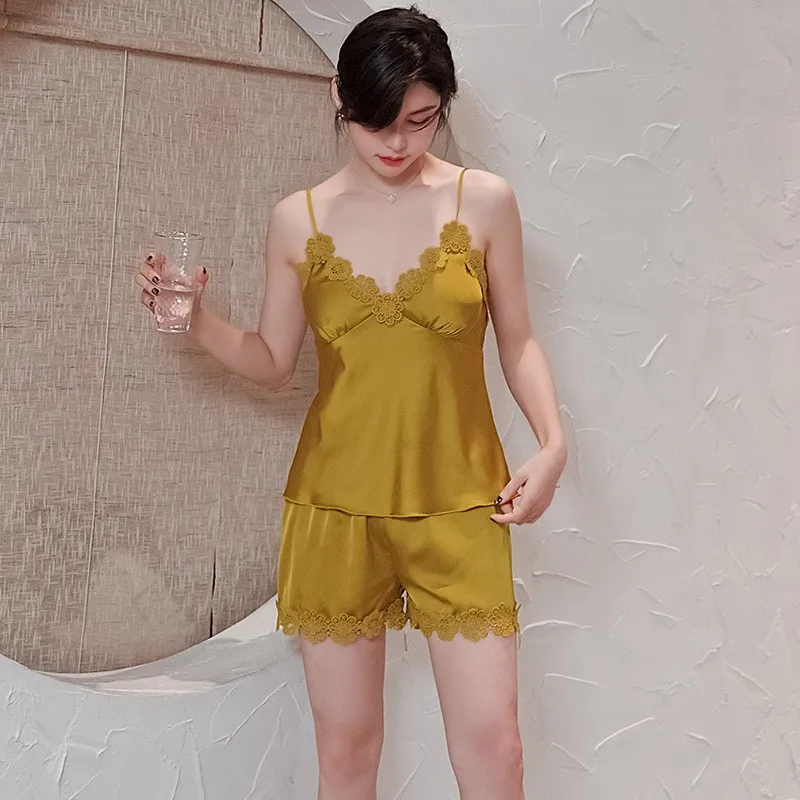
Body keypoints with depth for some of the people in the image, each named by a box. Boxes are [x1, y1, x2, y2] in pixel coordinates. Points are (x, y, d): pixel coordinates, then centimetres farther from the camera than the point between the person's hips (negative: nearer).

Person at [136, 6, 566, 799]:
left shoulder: (483, 202, -1)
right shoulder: (297, 220, 2)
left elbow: (517, 339, 6)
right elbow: (273, 361, 8)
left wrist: (551, 443, -7)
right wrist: (195, 320, -8)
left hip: (457, 504, -1)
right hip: (335, 505, 1)